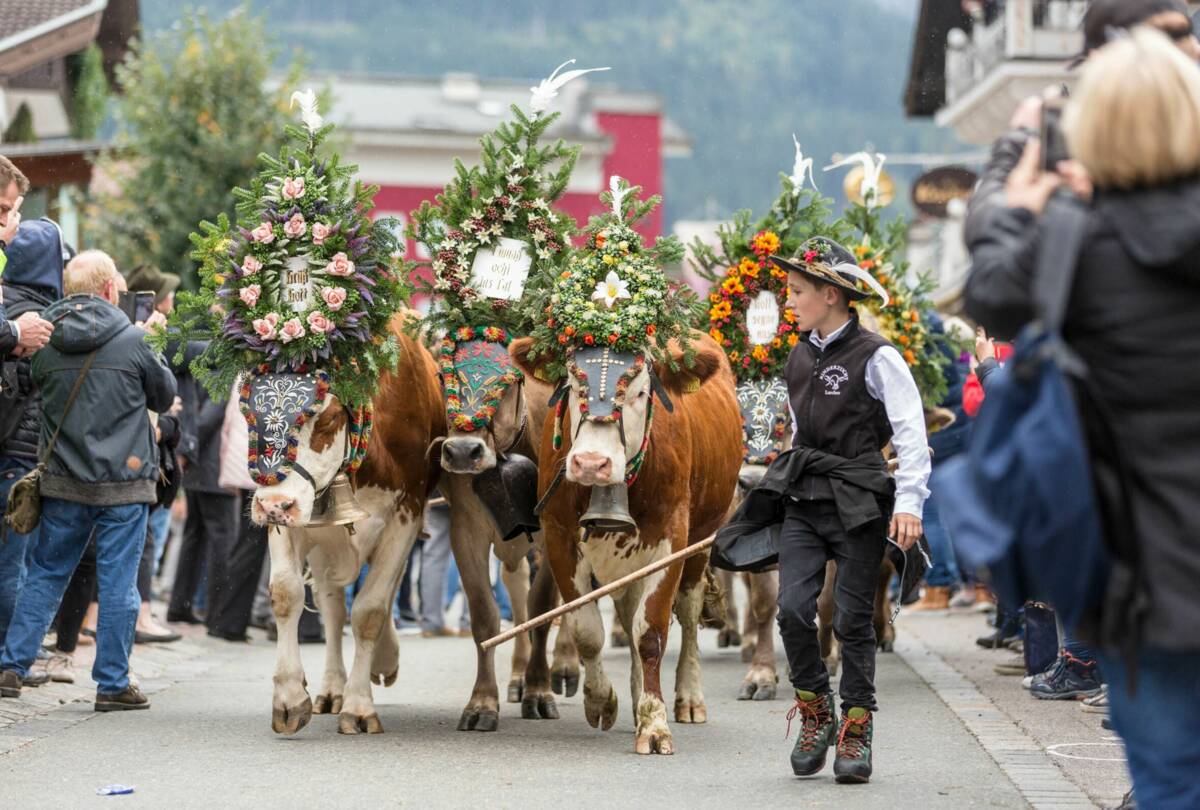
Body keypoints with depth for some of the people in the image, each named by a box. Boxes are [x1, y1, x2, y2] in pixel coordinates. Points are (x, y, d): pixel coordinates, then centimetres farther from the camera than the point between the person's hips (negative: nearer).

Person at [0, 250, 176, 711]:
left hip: (62, 482, 4)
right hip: (122, 483, -4)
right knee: (117, 583, 3)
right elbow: (165, 396, 4)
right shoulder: (131, 340, -9)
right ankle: (112, 684, 6)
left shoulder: (45, 343, 0)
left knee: (46, 574, 14)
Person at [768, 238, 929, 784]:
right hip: (804, 502, 5)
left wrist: (909, 502, -18)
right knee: (793, 609, -8)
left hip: (859, 505, -5)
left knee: (853, 620, -1)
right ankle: (815, 713, 9)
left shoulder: (875, 357, -8)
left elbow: (911, 433, -11)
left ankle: (855, 733, 9)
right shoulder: (799, 359, 12)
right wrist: (787, 479, 23)